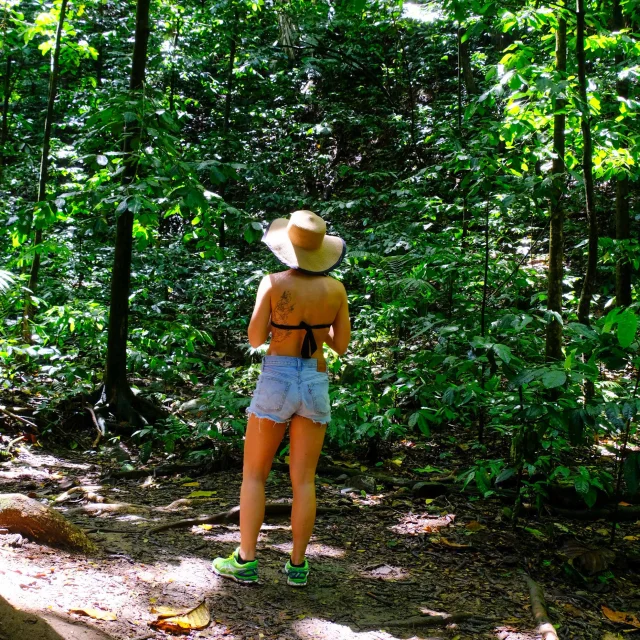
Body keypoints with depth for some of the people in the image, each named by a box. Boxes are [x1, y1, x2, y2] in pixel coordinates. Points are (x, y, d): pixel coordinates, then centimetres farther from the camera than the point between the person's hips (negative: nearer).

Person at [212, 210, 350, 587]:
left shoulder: (274, 283, -10)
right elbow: (341, 345, 5)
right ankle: (297, 565, 12)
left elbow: (256, 339, -9)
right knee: (304, 480, 8)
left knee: (254, 474, 9)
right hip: (315, 383, 3)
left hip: (276, 379, -3)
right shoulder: (335, 289, -2)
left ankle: (245, 561, 10)